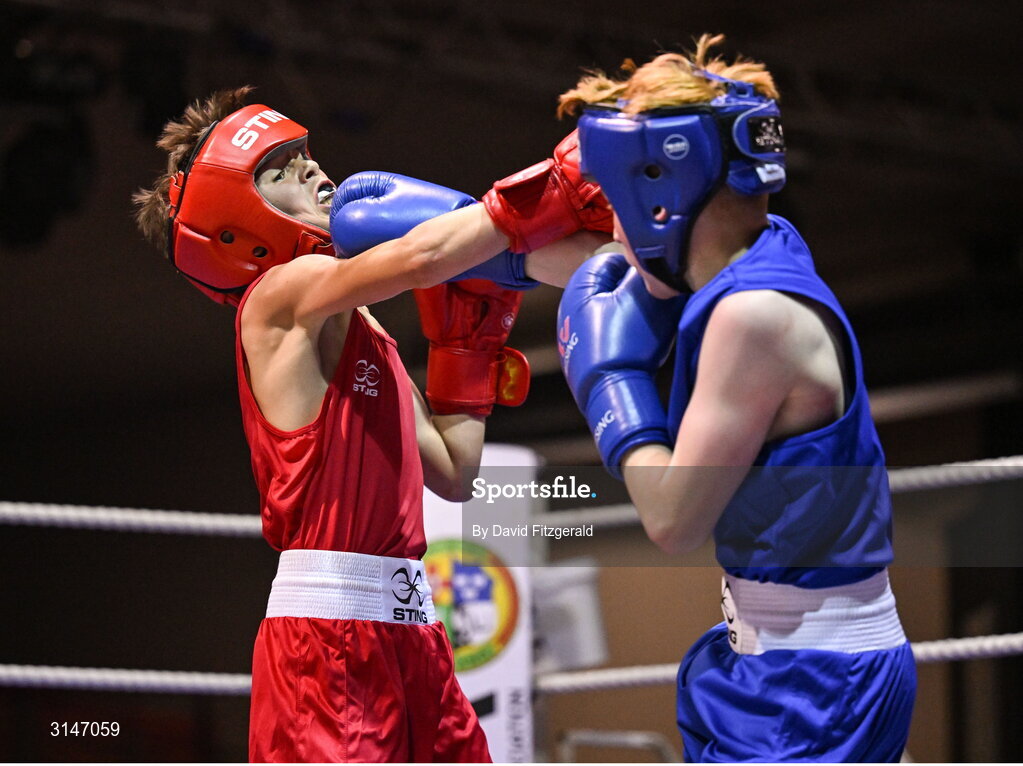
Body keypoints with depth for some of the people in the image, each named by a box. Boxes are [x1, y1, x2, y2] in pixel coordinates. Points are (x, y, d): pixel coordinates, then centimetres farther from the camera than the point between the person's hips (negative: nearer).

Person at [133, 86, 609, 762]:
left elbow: (452, 472, 21)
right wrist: (545, 194, -13)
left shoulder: (357, 326, 21)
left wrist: (468, 338, 20)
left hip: (406, 628, 9)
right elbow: (420, 254, -21)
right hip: (328, 626, -9)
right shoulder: (284, 291, -3)